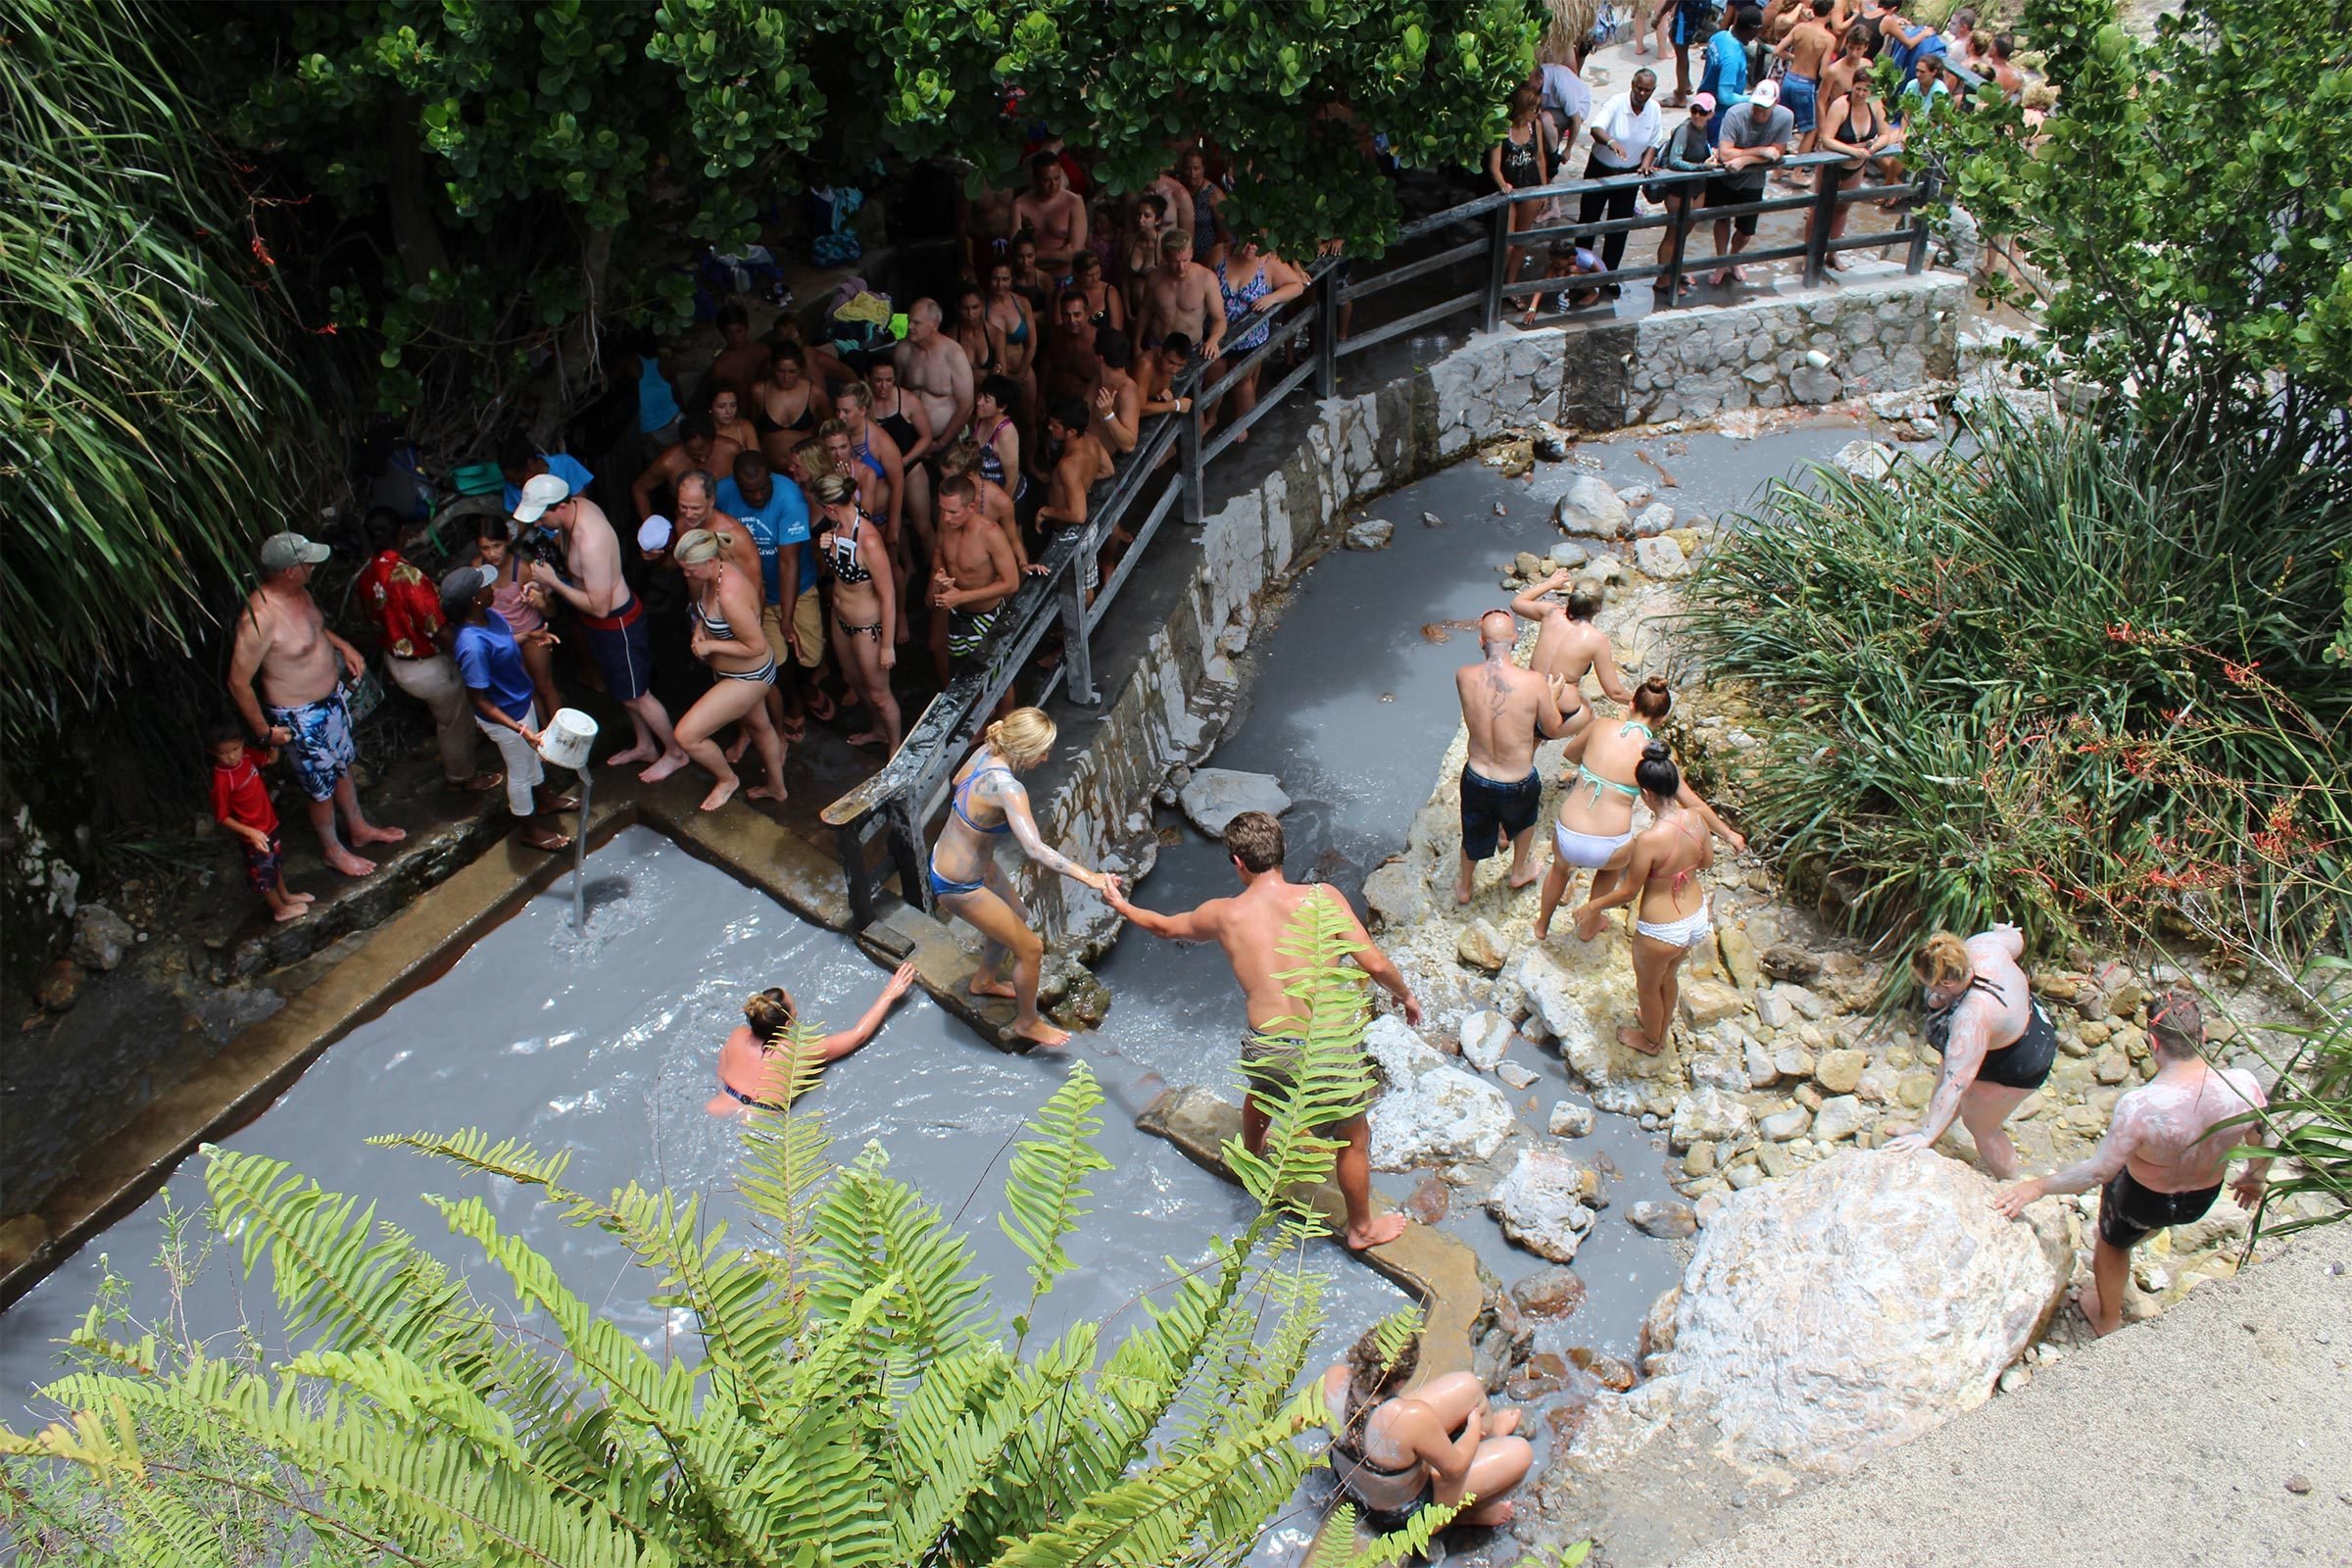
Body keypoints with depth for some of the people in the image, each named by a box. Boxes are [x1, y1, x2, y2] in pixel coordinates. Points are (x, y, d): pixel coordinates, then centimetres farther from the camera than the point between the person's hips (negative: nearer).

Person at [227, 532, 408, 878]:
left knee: (343, 767, 28)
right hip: (302, 717, -8)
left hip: (332, 697, 8)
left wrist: (343, 645, 3)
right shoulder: (259, 617, -35)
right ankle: (332, 850, 38)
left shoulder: (298, 591, -8)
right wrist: (264, 731, -17)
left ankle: (359, 828, 50)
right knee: (323, 789, 14)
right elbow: (238, 682, -26)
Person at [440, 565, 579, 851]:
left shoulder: (488, 615, -15)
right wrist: (520, 729, -34)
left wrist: (531, 635, 9)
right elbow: (480, 701, -31)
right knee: (520, 771, 16)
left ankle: (545, 800, 58)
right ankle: (531, 829, 40)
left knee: (533, 753, 31)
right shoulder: (472, 646, -40)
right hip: (505, 717, -8)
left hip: (521, 699, 8)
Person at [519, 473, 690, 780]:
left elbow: (599, 607, -30)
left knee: (635, 695, 10)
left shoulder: (590, 542, -37)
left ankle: (675, 753, 29)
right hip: (601, 620, 9)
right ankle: (645, 746, 45)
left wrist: (554, 582, -25)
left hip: (616, 622, -9)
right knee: (623, 689, 25)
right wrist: (550, 579, -4)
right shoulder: (579, 505, -9)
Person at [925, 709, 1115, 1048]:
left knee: (1016, 916, 30)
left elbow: (957, 782, 13)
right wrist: (1088, 877, -51)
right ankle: (1027, 1023, 28)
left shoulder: (984, 753, -10)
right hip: (960, 886, -9)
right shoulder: (1007, 787, -35)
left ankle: (984, 980, 54)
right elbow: (1036, 849, -46)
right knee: (1031, 948, 6)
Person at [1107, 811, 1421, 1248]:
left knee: (1261, 1089, 39)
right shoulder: (1321, 897, -8)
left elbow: (1164, 927, 20)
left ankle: (1252, 1155, 66)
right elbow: (1375, 963, -11)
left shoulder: (1223, 914, 1)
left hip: (1267, 1050, 3)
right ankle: (1361, 1228, 41)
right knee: (1354, 1138, 23)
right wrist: (1405, 995, 10)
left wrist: (1121, 906, 40)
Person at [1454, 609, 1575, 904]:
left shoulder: (1464, 677, -18)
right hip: (1517, 784, -1)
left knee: (1474, 833, 30)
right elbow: (1552, 728, -9)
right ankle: (1518, 872, 57)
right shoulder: (1534, 681, -25)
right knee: (1525, 817, 35)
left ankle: (1463, 887, 53)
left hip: (1476, 778, 1)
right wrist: (1552, 696, 10)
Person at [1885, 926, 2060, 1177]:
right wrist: (2006, 931, 22)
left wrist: (1927, 1135, -39)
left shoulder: (1972, 1017, -46)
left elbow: (1955, 1083, -43)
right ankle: (1935, 1128, 52)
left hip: (2016, 1069, -7)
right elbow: (2016, 941, -3)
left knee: (1980, 1127, 17)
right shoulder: (1982, 944, -27)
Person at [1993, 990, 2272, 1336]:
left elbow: (2098, 1171, -31)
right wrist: (2254, 1178, 14)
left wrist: (2037, 1187, -18)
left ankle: (2108, 1318, 53)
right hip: (2203, 1199, 4)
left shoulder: (2140, 1106, -39)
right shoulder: (2244, 1084, -27)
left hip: (2143, 1200, -4)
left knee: (2112, 1244, 29)